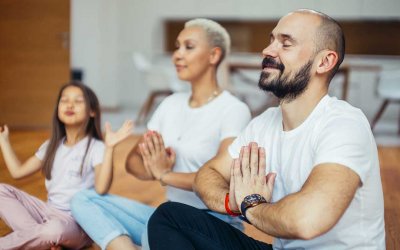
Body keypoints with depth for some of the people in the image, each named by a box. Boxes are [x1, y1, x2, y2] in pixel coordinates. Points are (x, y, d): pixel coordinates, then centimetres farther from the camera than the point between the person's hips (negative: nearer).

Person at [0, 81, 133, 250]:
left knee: (55, 229, -41)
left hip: (78, 222, -7)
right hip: (48, 212, 7)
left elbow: (101, 188, -25)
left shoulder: (96, 148, -10)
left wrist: (109, 148, -33)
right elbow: (17, 171, 16)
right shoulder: (51, 146, 11)